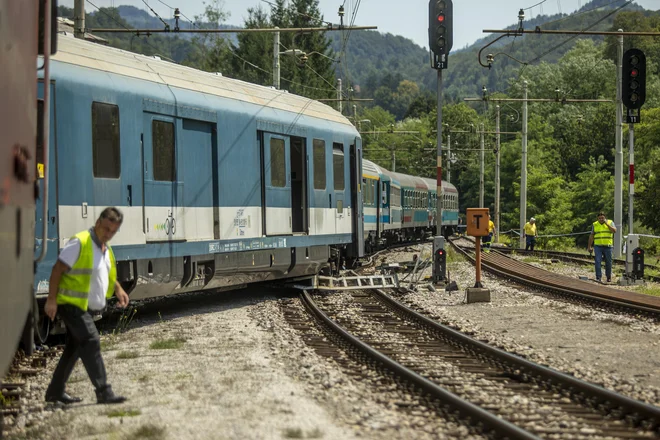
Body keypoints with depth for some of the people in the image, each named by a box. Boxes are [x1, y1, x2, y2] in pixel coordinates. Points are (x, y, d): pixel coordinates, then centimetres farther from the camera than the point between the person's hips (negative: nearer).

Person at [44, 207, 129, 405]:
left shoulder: (105, 249, 13)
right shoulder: (79, 243, -14)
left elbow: (107, 274, 28)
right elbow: (58, 269, -16)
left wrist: (118, 289, 9)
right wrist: (51, 299, -21)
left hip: (87, 306, 10)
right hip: (72, 304, -10)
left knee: (74, 347, 15)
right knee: (90, 341, -17)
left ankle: (55, 391, 25)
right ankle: (103, 392, -21)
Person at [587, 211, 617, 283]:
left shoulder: (610, 222, 5)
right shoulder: (594, 225, 9)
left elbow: (614, 230, -11)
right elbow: (591, 236, 12)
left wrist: (607, 224, -14)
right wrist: (589, 246, 9)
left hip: (608, 246, 0)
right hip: (598, 246, 1)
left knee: (608, 262, 5)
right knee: (598, 262, -10)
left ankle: (609, 277, 19)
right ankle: (598, 277, -10)